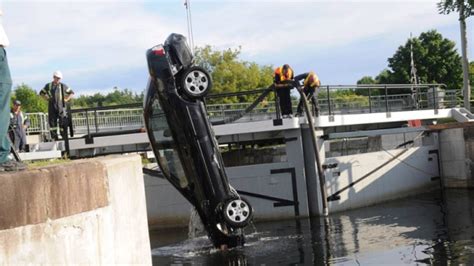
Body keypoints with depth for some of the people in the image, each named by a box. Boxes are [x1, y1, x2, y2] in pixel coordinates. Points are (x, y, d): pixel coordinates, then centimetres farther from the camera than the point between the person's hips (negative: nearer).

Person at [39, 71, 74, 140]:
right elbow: (41, 93, 23)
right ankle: (54, 138, 6)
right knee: (52, 122, 1)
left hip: (61, 107, -2)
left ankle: (64, 137, 0)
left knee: (63, 122, -4)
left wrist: (66, 99, 3)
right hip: (52, 107, 2)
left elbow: (71, 93, 14)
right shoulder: (48, 86, 10)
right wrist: (47, 98, 9)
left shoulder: (63, 86, 6)